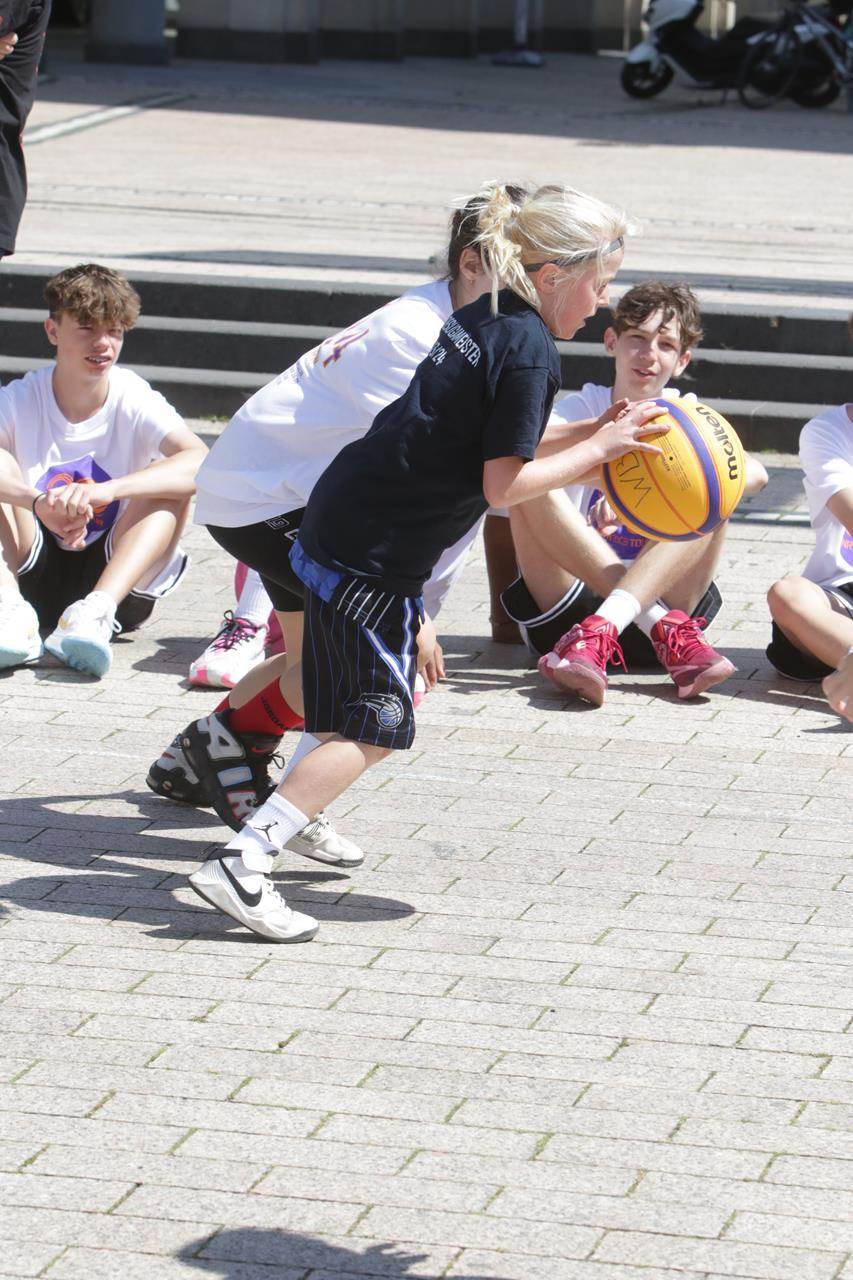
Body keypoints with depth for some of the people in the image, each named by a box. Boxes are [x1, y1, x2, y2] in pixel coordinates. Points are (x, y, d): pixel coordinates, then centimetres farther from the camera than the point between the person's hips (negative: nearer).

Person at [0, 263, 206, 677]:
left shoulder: (135, 401, -7)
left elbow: (202, 464, -28)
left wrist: (103, 491, -41)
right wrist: (39, 502, -46)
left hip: (116, 580, 0)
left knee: (175, 482, -21)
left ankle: (95, 612, -39)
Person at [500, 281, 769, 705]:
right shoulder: (582, 409, 7)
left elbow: (754, 474, -11)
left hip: (662, 599, 1)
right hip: (571, 602, -1)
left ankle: (603, 626, -37)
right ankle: (664, 628, -33)